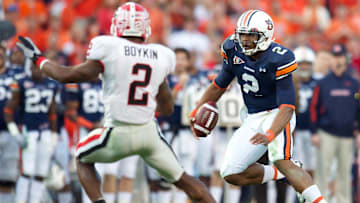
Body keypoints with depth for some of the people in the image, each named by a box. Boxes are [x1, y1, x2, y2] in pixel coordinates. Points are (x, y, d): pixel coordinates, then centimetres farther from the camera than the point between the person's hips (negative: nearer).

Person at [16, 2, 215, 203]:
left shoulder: (109, 50, -8)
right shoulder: (161, 56, 5)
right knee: (182, 179, 19)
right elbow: (167, 108, 12)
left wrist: (38, 58, 8)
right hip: (149, 132, 3)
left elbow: (69, 75, -6)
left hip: (117, 134, -3)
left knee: (83, 159, 25)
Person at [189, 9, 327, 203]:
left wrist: (270, 134, -42)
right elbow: (219, 85, 13)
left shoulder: (278, 59, -23)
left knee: (281, 162, -33)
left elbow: (287, 107, -27)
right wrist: (197, 111, 9)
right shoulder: (234, 50, -6)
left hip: (277, 116, -7)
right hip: (253, 119, 7)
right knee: (231, 174, -2)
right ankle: (283, 174, 13)